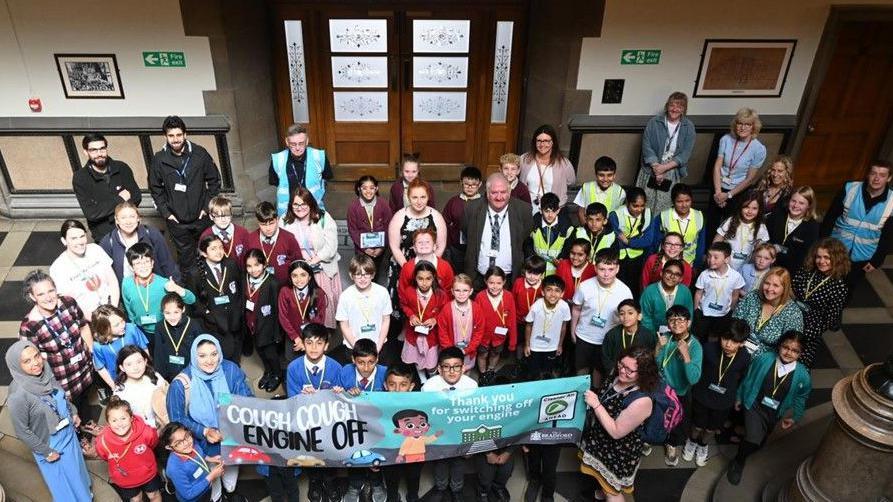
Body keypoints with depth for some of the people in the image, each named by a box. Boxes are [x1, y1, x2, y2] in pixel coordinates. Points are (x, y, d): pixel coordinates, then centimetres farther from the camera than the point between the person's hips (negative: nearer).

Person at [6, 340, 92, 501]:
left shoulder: (46, 374, -16)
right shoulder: (18, 396, -32)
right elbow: (22, 431, -20)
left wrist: (73, 413, 5)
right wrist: (46, 451, -13)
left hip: (68, 433, 6)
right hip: (49, 445, -6)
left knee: (76, 471, 30)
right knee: (64, 486, 17)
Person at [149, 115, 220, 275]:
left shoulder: (200, 154, -8)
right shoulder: (159, 159, -6)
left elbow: (214, 180, 1)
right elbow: (155, 189, 6)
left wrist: (208, 206, -3)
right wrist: (165, 212, -1)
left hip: (201, 217, 0)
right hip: (176, 220, 0)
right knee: (185, 256, 11)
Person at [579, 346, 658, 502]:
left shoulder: (641, 401, -36)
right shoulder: (616, 376, -14)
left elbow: (616, 432, -30)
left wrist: (596, 404, -34)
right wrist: (589, 398, -8)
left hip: (619, 451, -7)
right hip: (600, 440, 7)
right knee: (602, 476, 34)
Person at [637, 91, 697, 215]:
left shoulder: (688, 127, 3)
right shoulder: (654, 122, 0)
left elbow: (685, 154, -3)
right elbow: (646, 147, -5)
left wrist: (665, 167, -15)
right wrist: (656, 167, -16)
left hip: (673, 172, 1)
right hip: (652, 169, -1)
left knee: (664, 208, -2)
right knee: (645, 206, -1)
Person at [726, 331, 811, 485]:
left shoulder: (802, 375, -17)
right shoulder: (763, 359, -19)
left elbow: (800, 398, 2)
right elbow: (748, 379, -4)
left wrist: (794, 417, 1)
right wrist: (739, 397, 6)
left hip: (774, 414, 3)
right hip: (754, 406, -3)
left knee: (759, 442, 21)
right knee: (753, 440, -18)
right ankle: (738, 462, 11)